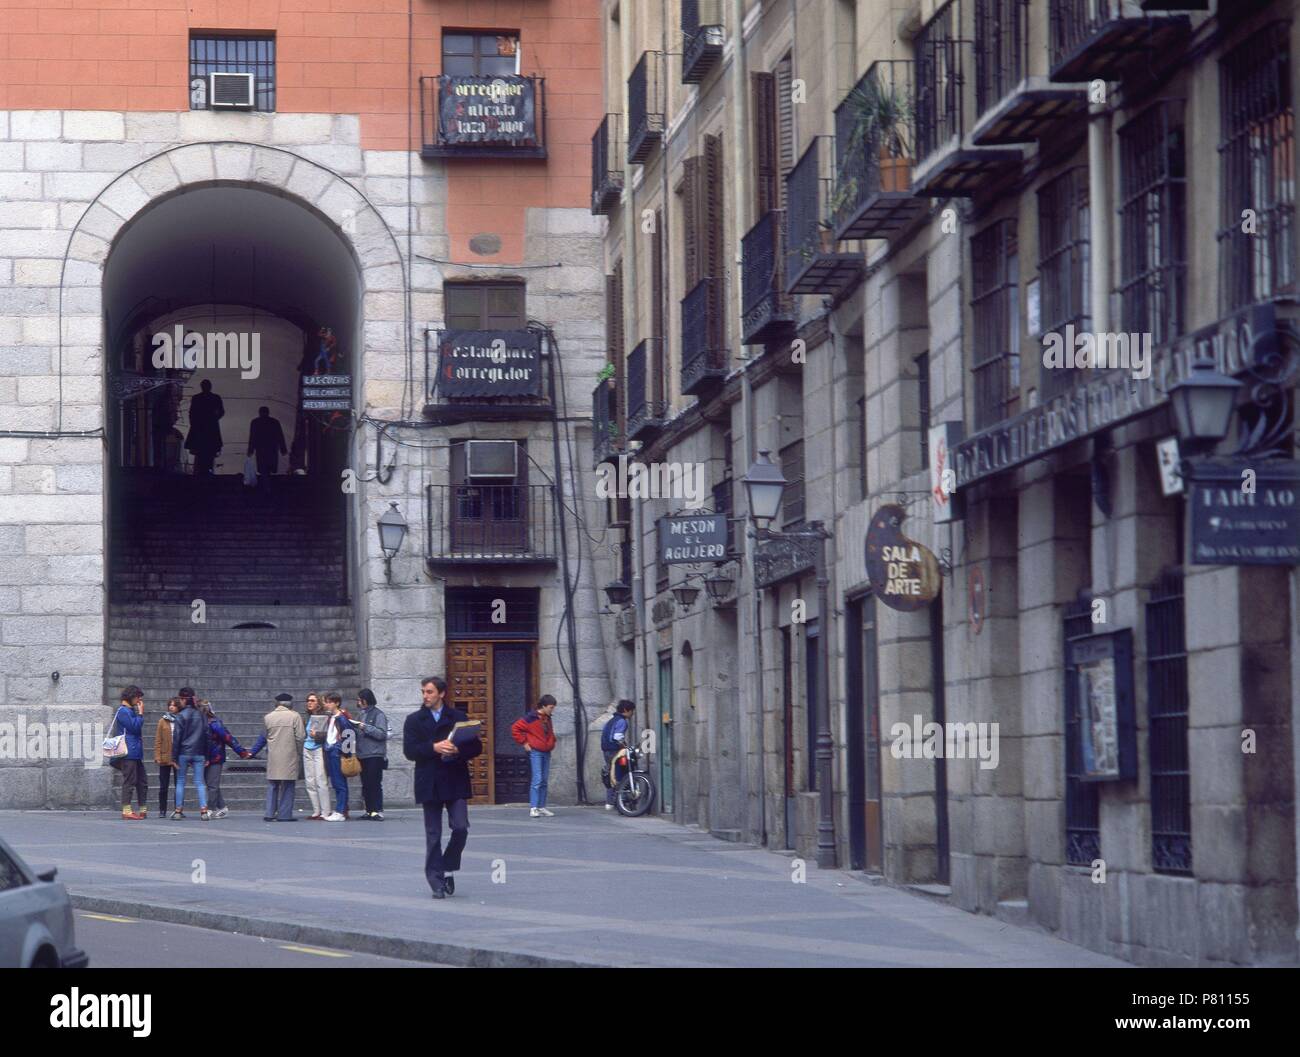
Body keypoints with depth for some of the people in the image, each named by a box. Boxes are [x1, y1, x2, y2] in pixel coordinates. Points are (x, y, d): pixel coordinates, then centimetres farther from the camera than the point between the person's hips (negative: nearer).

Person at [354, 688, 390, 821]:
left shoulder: (378, 714, -6)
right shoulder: (361, 713, 15)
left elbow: (382, 734, -13)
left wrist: (366, 727, -17)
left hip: (375, 755, -7)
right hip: (362, 755, 7)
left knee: (374, 784, -9)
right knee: (365, 784, 8)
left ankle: (378, 811, -9)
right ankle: (369, 811, 14)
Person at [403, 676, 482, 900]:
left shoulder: (458, 717, 7)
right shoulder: (415, 720, 6)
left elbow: (476, 746, 4)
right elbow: (409, 750, -5)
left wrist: (458, 750, -15)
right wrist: (434, 748, -19)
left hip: (456, 782, 0)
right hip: (430, 785, 0)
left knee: (461, 828, -10)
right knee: (433, 835, 3)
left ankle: (447, 869, 12)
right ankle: (437, 883, 7)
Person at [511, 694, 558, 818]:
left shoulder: (547, 719, 13)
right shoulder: (530, 718, -11)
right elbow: (515, 729, -12)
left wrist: (552, 741, 17)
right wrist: (524, 742, -10)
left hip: (546, 752, 8)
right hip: (535, 752, -8)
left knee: (544, 781, 8)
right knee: (537, 780, -13)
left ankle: (542, 807, 13)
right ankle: (533, 808, -13)